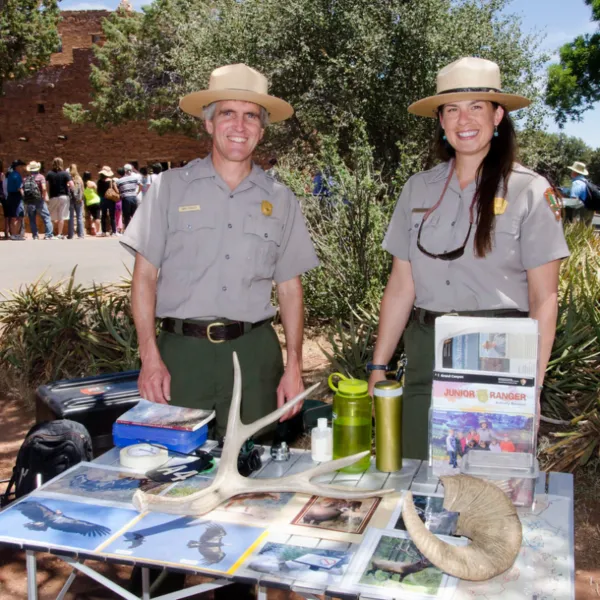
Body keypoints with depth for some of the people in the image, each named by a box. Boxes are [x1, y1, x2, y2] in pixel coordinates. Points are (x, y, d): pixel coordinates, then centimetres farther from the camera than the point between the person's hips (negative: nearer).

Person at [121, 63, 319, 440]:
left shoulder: (280, 200, 7)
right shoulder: (171, 187, 3)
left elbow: (290, 289, 9)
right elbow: (145, 277, 2)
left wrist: (294, 366, 2)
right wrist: (151, 358, -7)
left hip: (254, 352, 2)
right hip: (183, 351, -1)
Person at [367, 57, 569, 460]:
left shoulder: (529, 191, -3)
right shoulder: (419, 189, 7)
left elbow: (544, 299, -4)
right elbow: (401, 288, 8)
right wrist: (378, 366, 5)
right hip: (426, 355, 3)